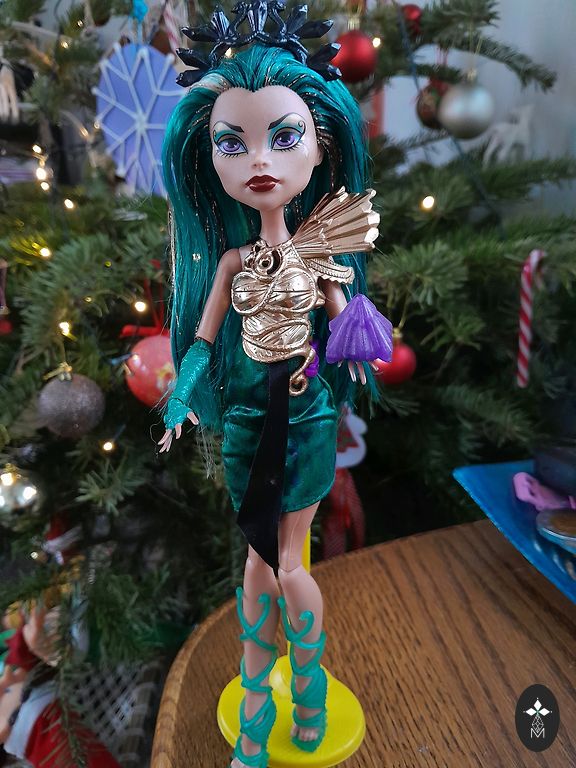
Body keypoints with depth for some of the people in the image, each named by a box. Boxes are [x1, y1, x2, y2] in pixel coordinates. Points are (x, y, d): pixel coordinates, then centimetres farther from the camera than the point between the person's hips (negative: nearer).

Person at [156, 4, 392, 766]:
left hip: (306, 415, -1)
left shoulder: (320, 251, -5)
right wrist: (184, 396, -10)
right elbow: (204, 336, -1)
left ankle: (309, 686, 37)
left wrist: (353, 338, -10)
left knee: (286, 563, 7)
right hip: (246, 417, 2)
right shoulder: (232, 257, -3)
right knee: (261, 559, 14)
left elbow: (343, 317, 7)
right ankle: (257, 701, 36)